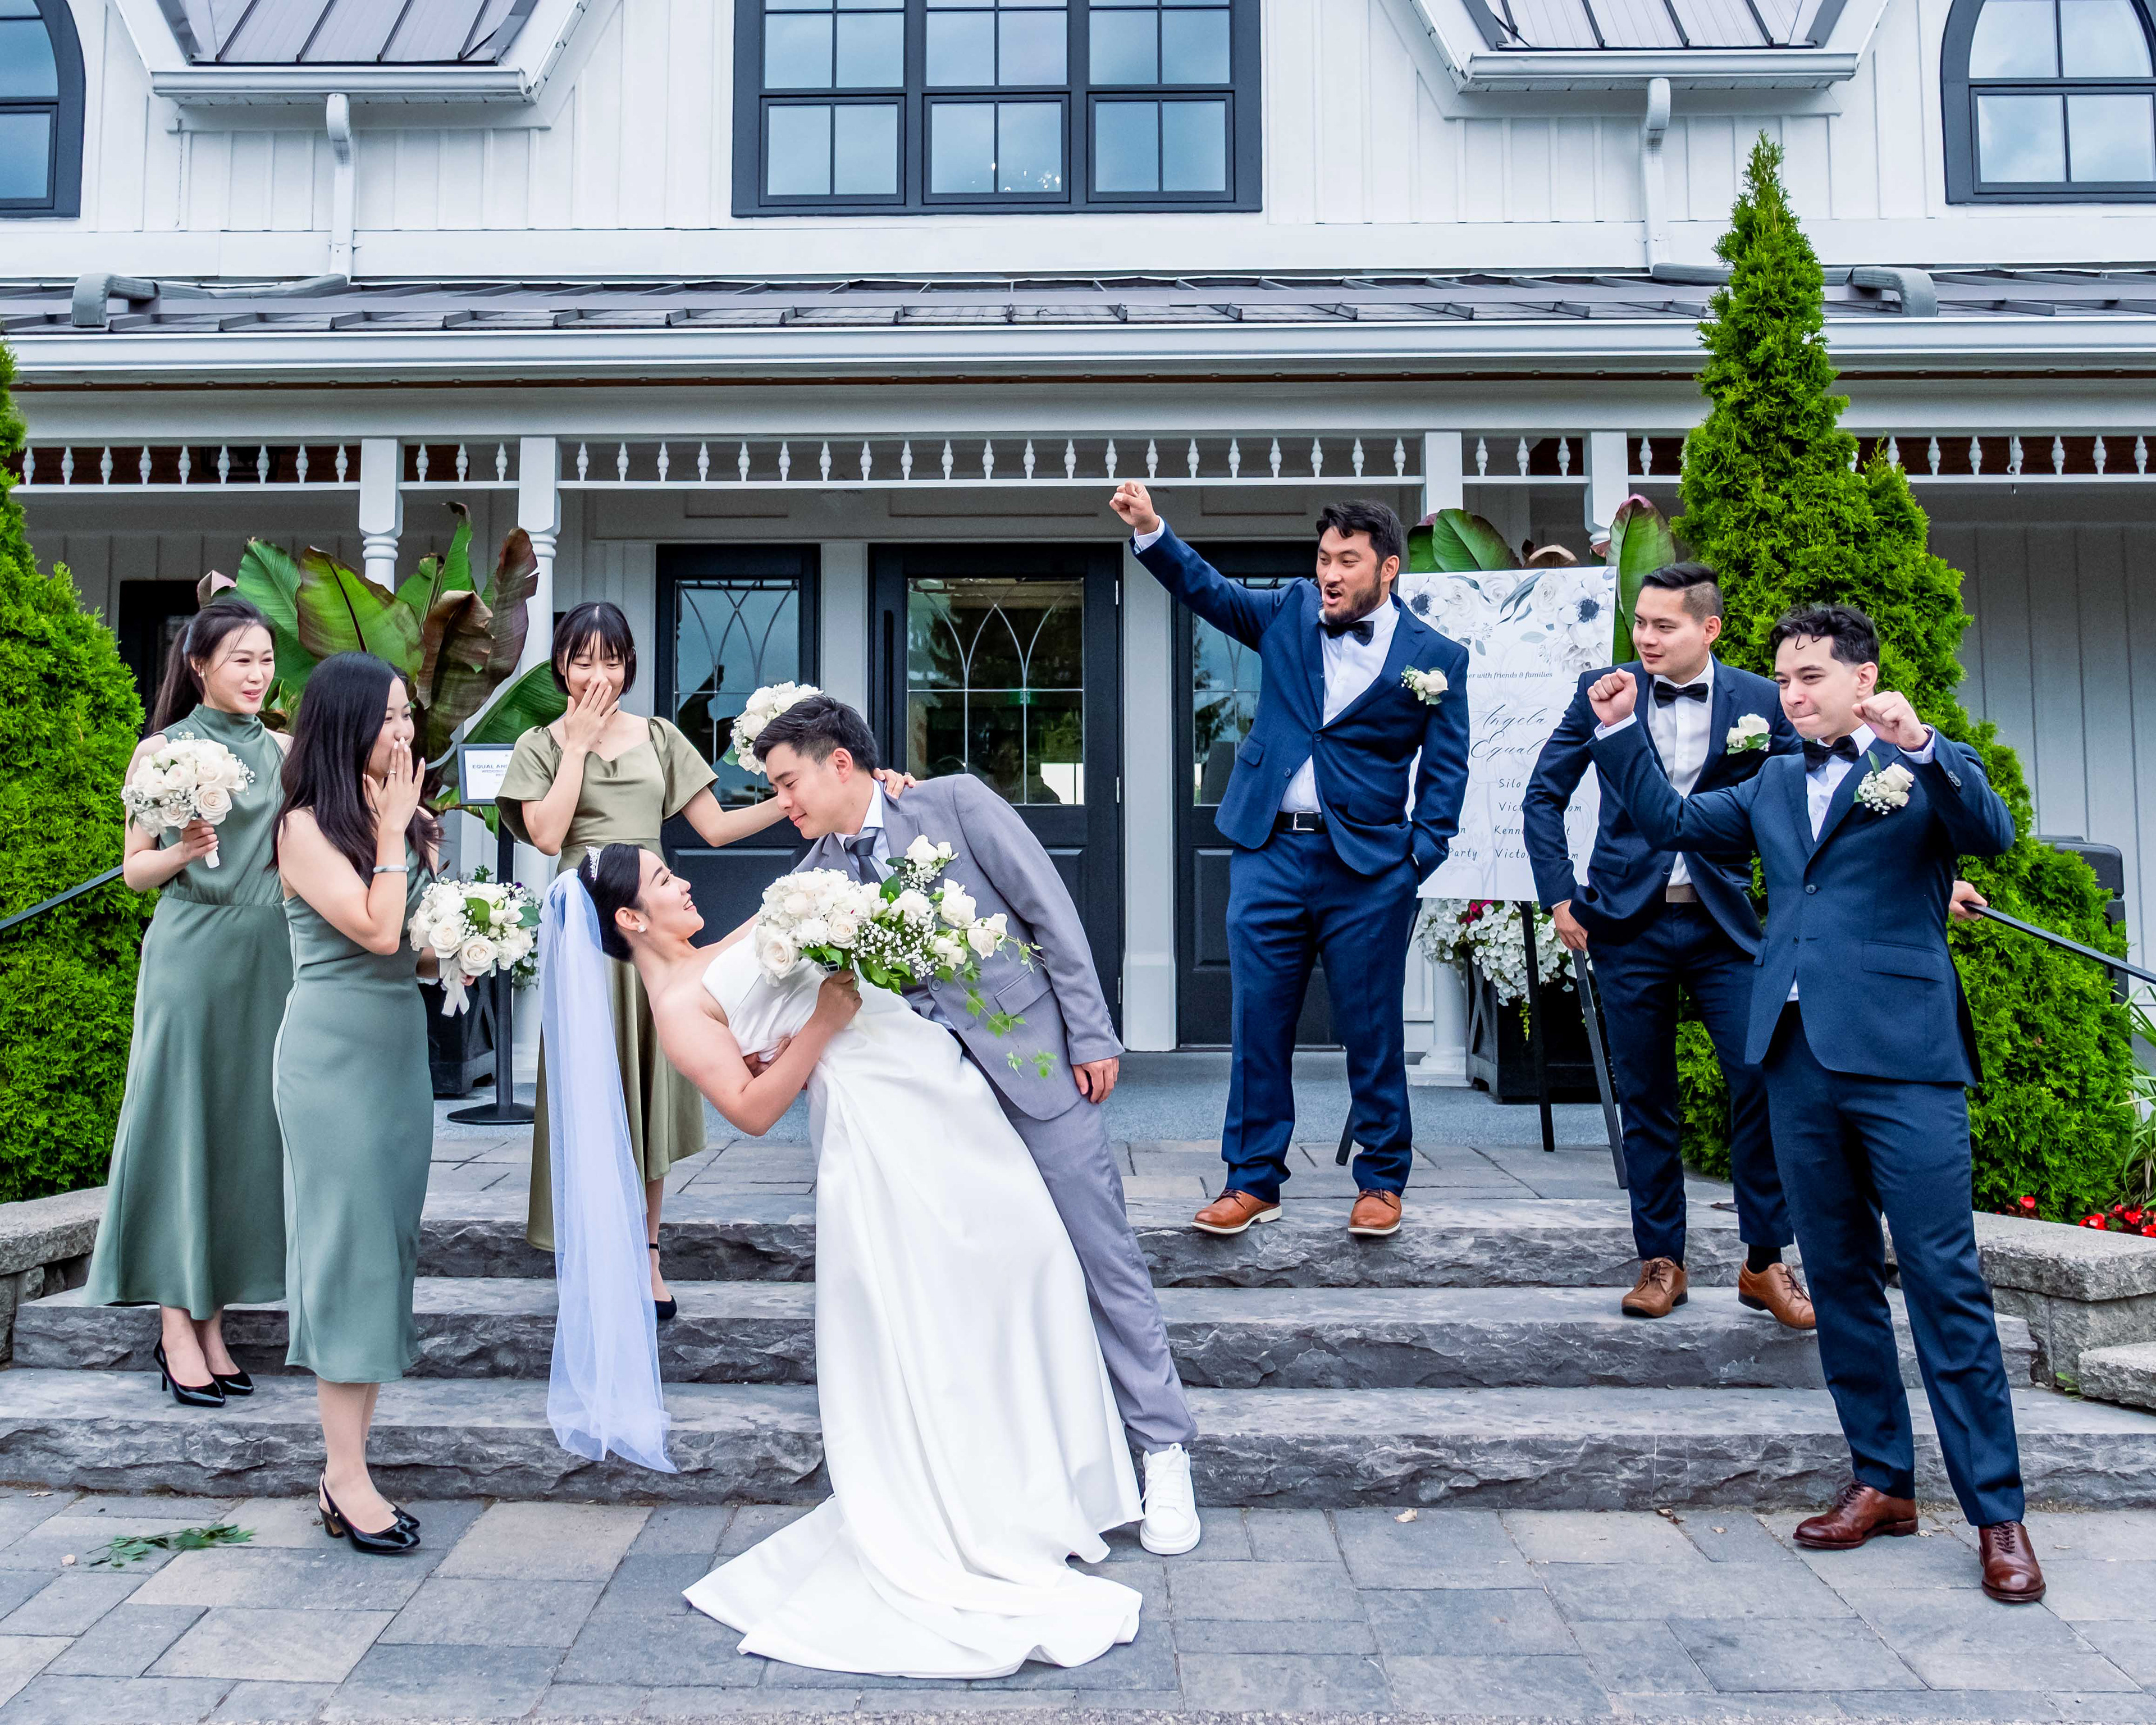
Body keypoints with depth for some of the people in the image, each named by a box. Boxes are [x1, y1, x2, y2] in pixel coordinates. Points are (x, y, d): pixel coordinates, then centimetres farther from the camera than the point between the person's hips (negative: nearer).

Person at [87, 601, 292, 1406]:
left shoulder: (285, 753, 10)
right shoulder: (162, 751, 2)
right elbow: (134, 870, 3)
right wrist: (184, 851, -17)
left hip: (267, 954, 4)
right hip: (190, 953, -3)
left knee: (245, 1123, 5)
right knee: (179, 1121, -1)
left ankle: (211, 1317, 15)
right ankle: (177, 1327, 6)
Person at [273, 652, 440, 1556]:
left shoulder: (406, 820, 11)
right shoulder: (306, 828, -9)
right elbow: (378, 929, -19)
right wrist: (391, 832, -11)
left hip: (402, 1040, 7)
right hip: (334, 1048, -7)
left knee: (387, 1242, 8)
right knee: (350, 1243, -5)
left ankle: (345, 1467, 16)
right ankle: (348, 1476, 4)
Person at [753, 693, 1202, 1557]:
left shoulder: (957, 802, -7)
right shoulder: (817, 878, 6)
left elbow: (1051, 913, -7)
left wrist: (1092, 1034, -9)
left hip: (1032, 1062, -4)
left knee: (1104, 1258, 1)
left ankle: (1164, 1452, 14)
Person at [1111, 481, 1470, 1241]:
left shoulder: (1436, 657, 0)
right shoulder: (1291, 612, 8)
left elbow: (1445, 770, 1)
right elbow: (1207, 589, 7)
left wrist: (1419, 861, -7)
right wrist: (1150, 530, -8)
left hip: (1368, 866, -2)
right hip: (1269, 851, 3)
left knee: (1372, 1030, 6)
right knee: (1258, 1023, 6)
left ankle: (1382, 1180, 23)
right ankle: (1253, 1180, 18)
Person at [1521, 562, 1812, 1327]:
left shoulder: (1759, 701, 2)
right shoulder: (1604, 691, 2)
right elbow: (1543, 796, 7)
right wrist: (1560, 896, 1)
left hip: (1723, 923, 0)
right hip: (1629, 924, 0)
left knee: (1765, 1079, -6)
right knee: (1645, 1098, 6)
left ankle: (1765, 1263, 11)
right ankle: (1661, 1261, 19)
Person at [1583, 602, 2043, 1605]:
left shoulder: (1929, 768, 4)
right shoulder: (1774, 785, 19)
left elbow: (1991, 833, -14)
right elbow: (1673, 822, 24)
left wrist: (1918, 745, -28)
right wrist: (1619, 735, 14)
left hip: (1902, 1055, -5)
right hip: (1799, 1056, 6)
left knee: (1944, 1282, -4)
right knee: (1839, 1277, 11)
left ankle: (1996, 1513, 6)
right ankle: (1882, 1481, 22)